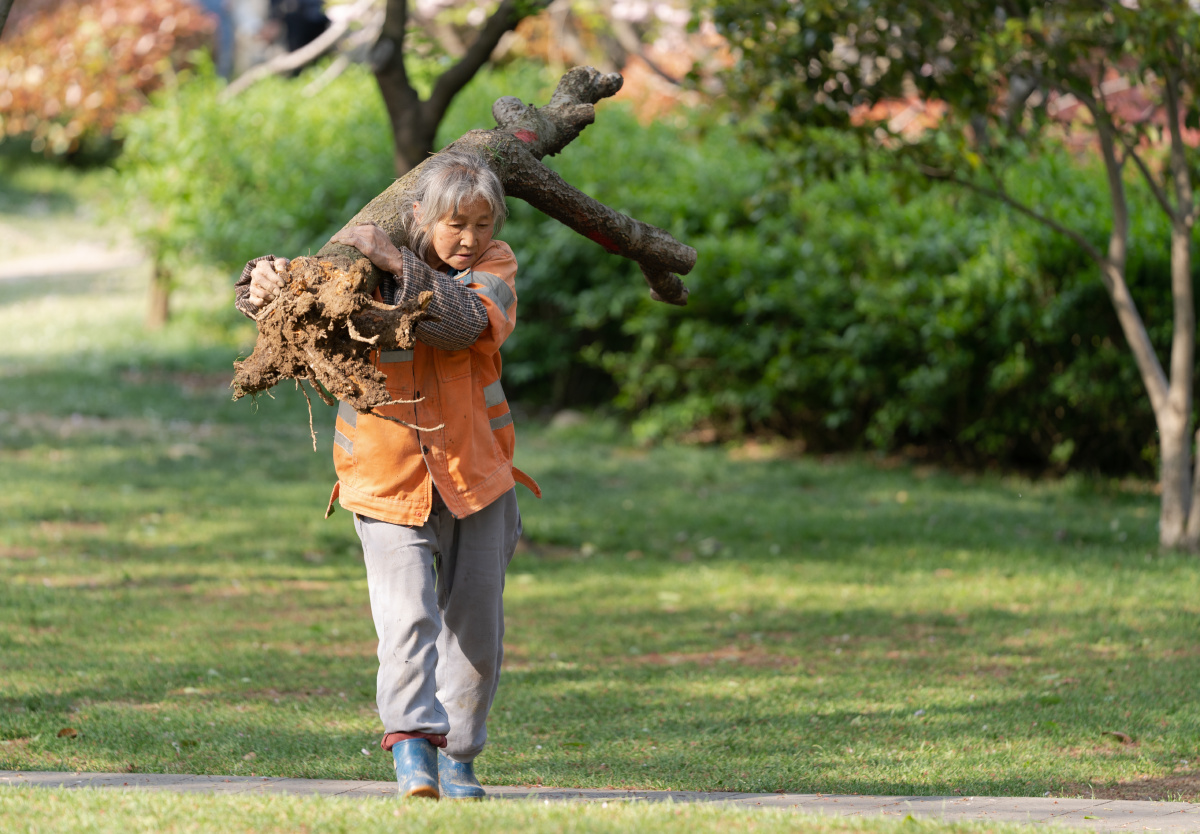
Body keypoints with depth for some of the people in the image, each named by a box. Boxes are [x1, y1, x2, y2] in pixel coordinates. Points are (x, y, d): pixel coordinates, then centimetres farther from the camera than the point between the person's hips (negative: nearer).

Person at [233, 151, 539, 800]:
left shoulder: (493, 267, -6)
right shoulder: (362, 270, -7)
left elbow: (464, 325, -26)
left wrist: (396, 263, -34)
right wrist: (266, 280, -26)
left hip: (473, 474, 2)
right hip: (387, 478, -2)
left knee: (475, 623, 10)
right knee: (407, 614, -20)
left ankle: (456, 754, 25)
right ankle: (411, 737, -23)